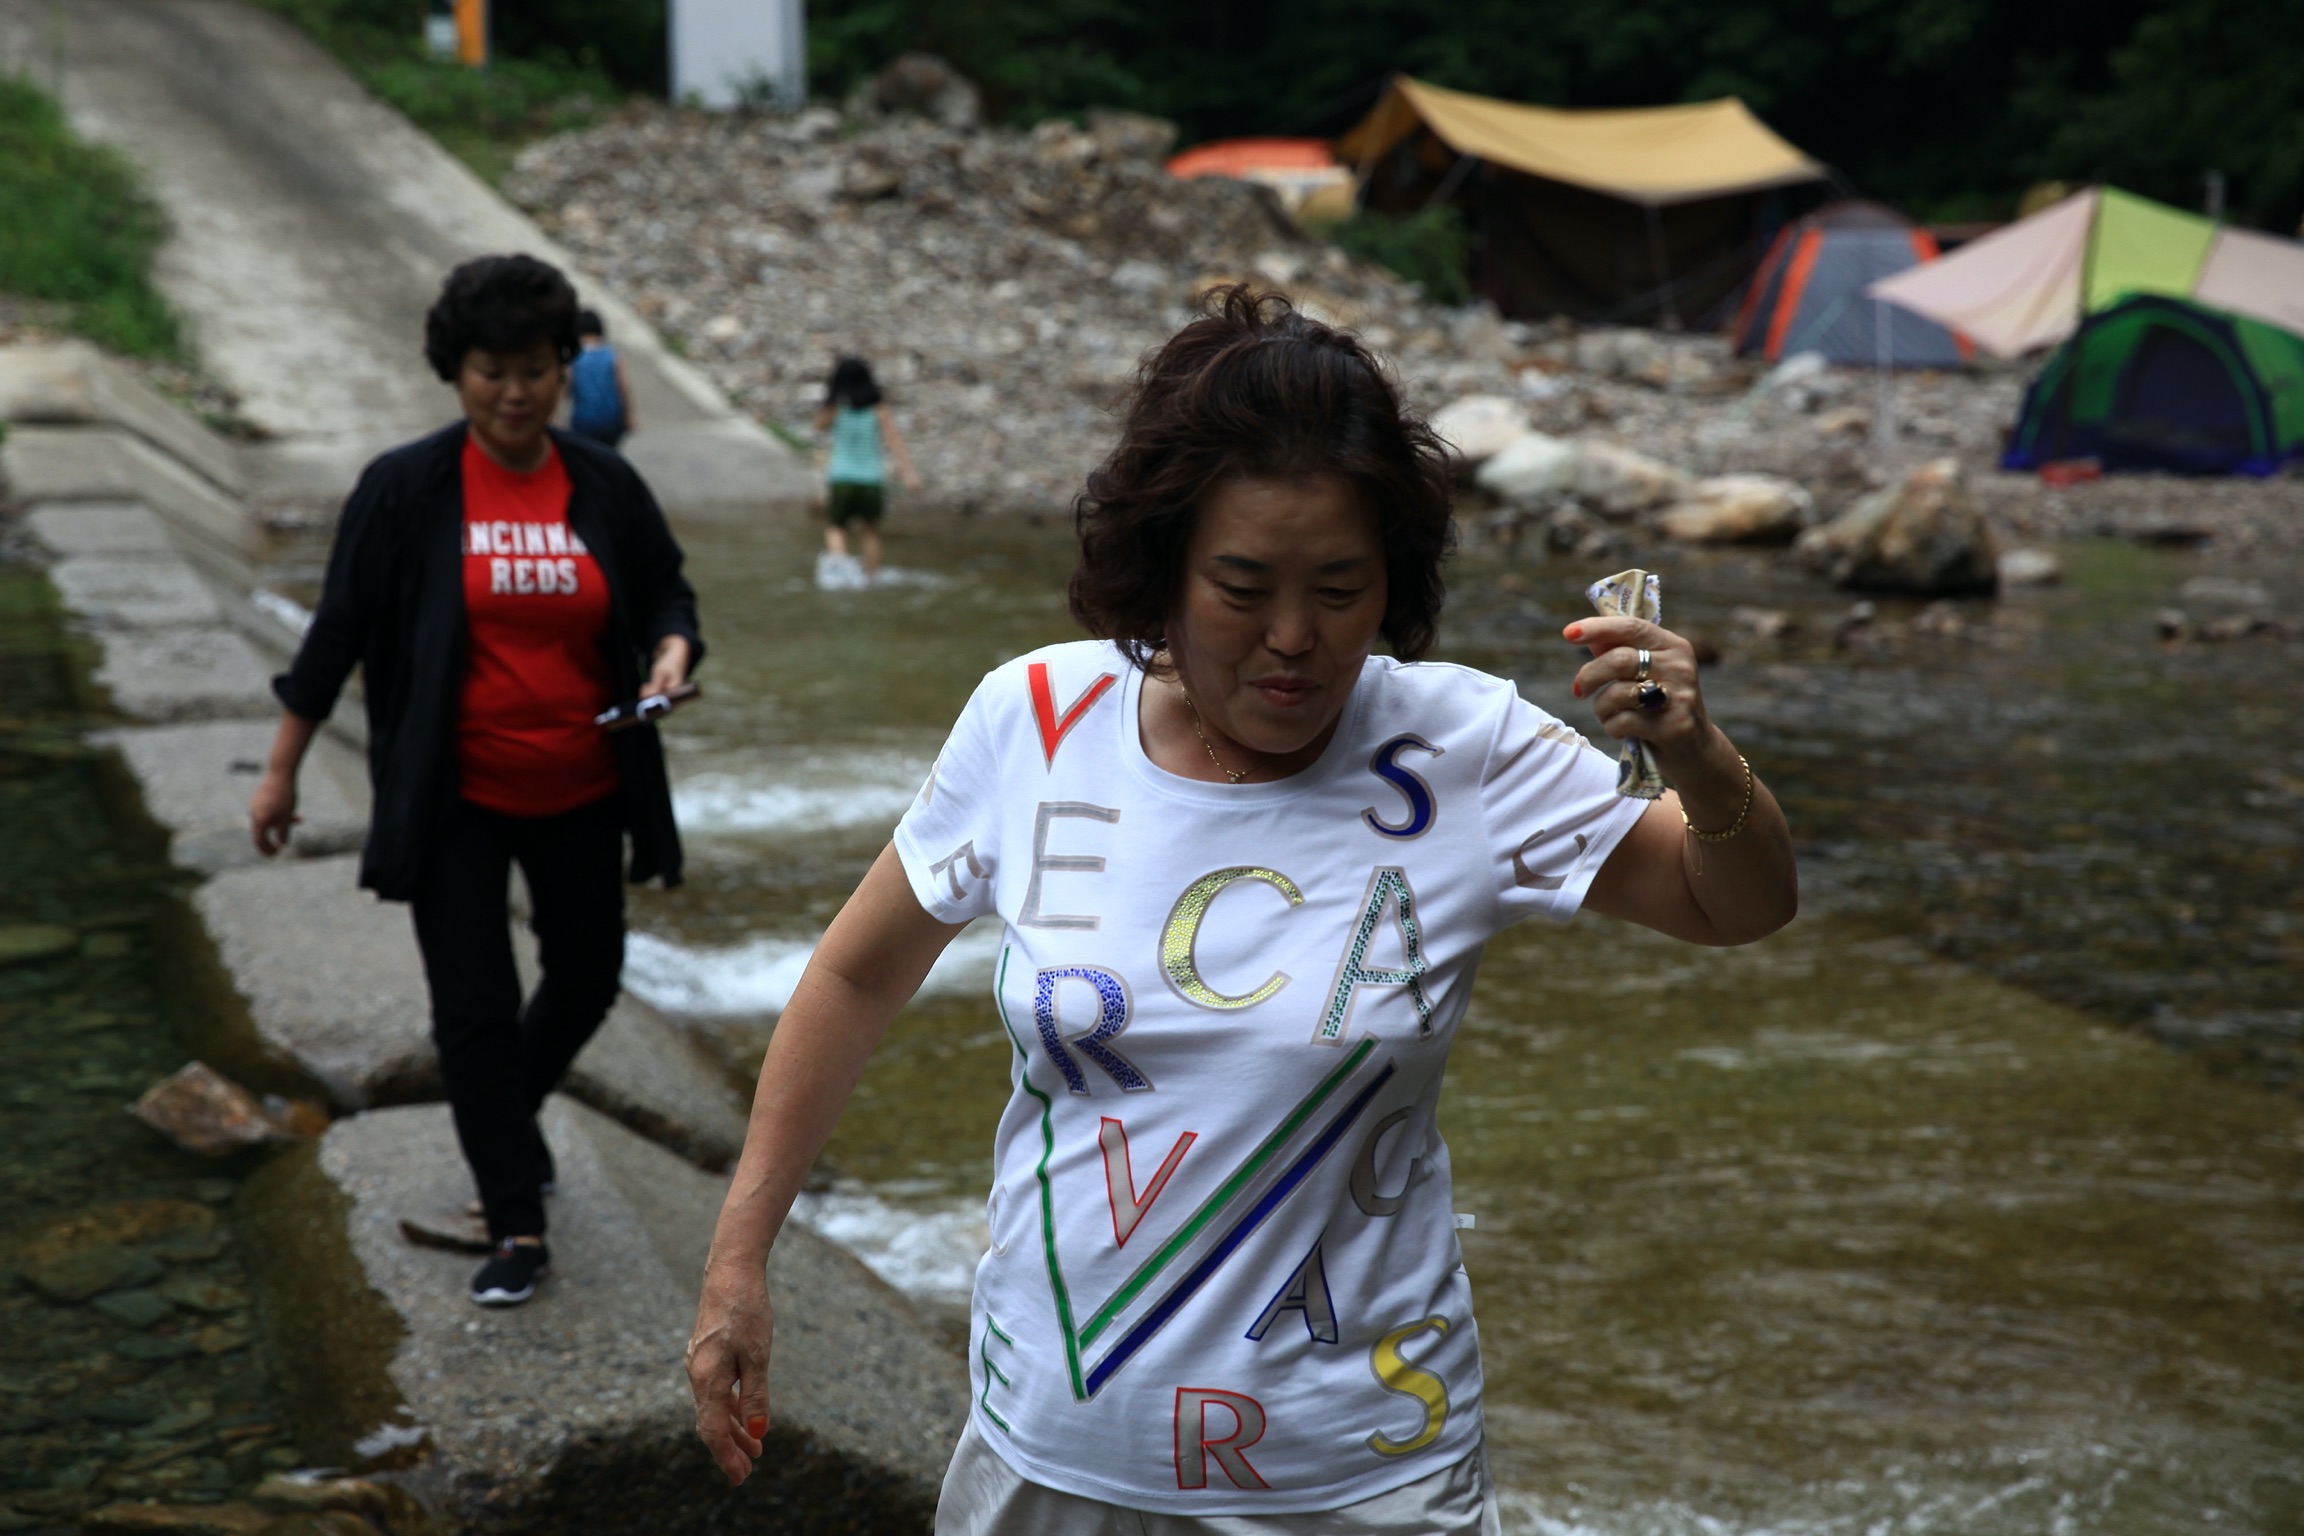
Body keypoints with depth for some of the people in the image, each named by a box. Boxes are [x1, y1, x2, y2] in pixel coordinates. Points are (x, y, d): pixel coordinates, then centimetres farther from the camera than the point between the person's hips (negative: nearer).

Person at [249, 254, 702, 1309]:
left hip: (579, 794, 3)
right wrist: (281, 770, 1)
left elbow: (667, 596, 10)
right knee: (473, 1007, -2)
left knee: (587, 980, 16)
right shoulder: (404, 488, -7)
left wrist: (672, 655, -14)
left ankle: (508, 1114, 46)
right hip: (454, 799, -3)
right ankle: (517, 1228, 9)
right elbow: (339, 628, -2)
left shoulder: (603, 487, 0)